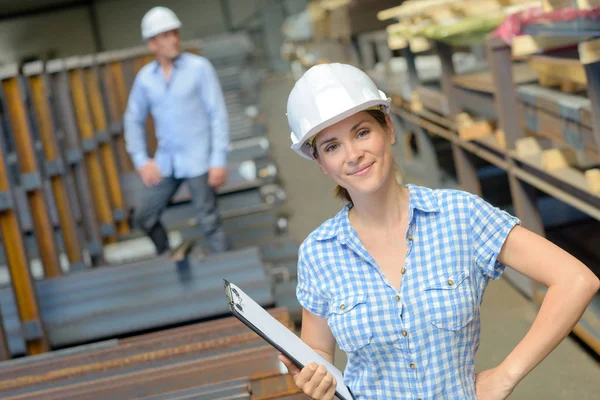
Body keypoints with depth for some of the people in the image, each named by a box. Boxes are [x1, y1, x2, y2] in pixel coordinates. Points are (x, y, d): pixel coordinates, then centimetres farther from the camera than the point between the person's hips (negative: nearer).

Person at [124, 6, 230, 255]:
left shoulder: (199, 68, -5)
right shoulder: (145, 77, 5)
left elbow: (218, 115, -7)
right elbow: (133, 120, 14)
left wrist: (219, 160, -13)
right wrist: (141, 161, 4)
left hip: (198, 161, -4)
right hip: (165, 163, 4)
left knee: (209, 222, -4)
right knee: (145, 217, 8)